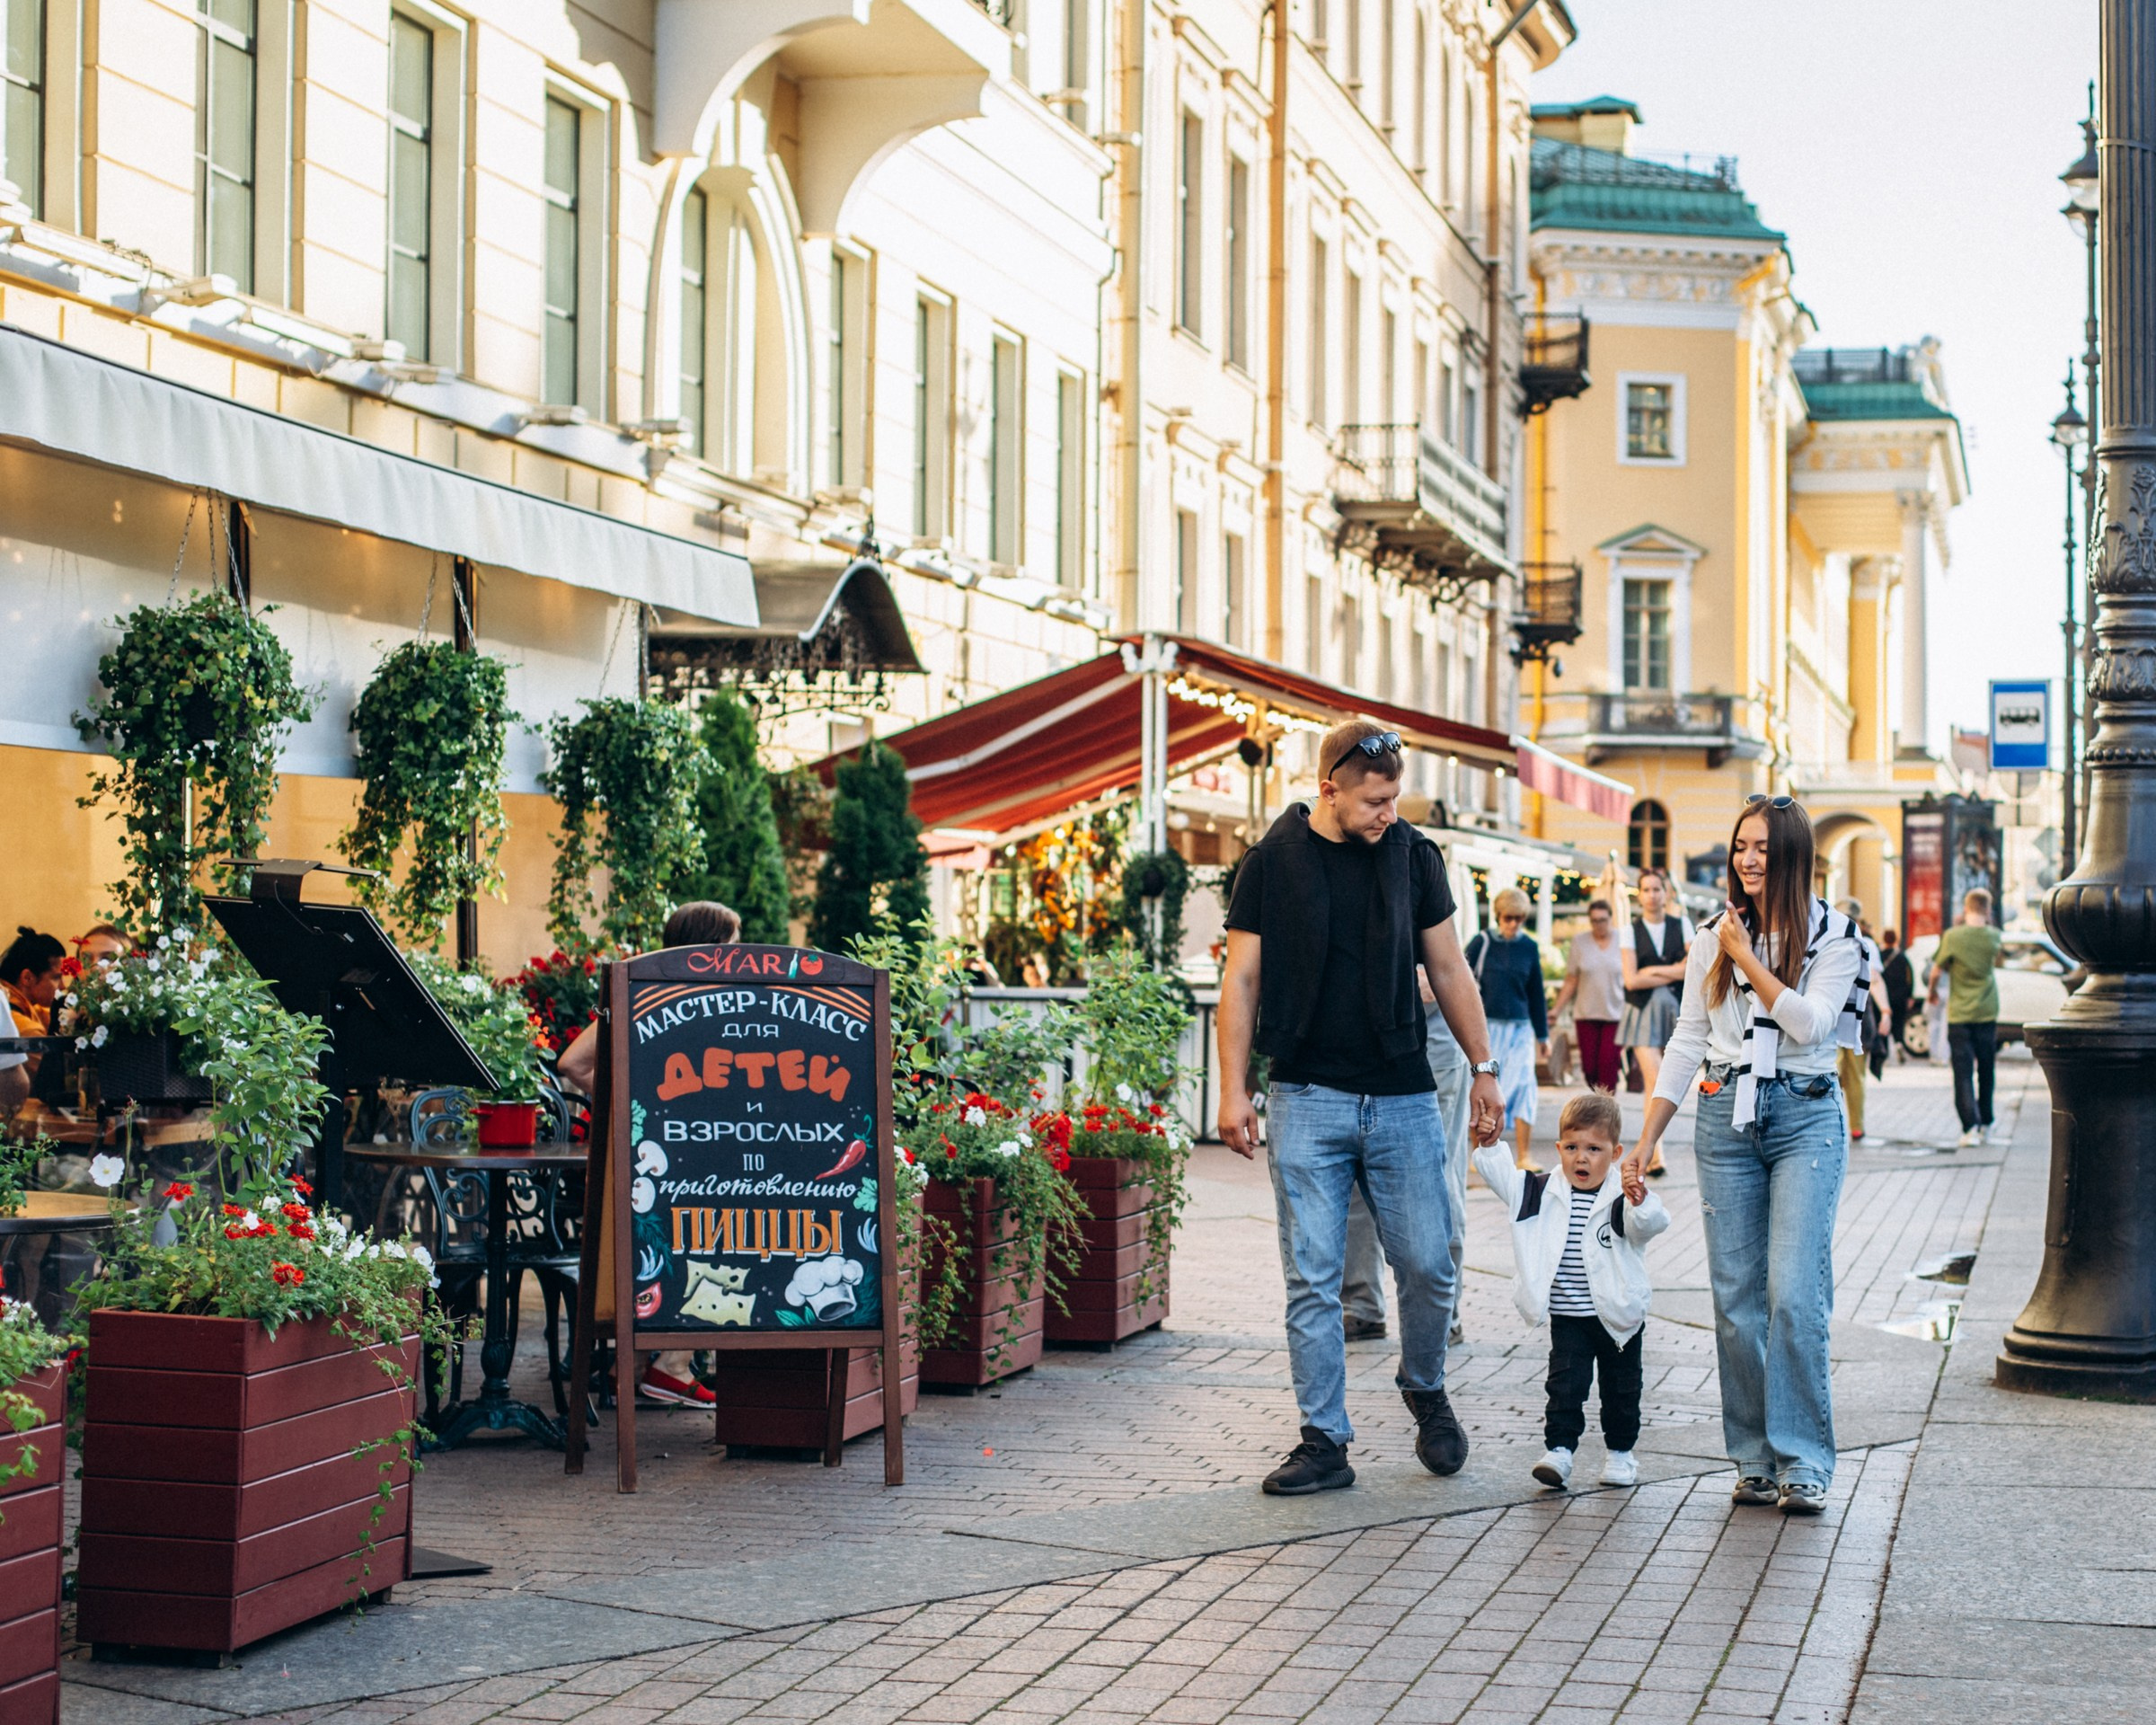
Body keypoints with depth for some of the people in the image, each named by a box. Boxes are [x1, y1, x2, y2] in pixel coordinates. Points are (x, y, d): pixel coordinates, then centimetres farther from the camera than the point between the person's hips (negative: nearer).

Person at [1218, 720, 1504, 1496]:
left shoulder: (1413, 856, 5)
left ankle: (1425, 1389, 29)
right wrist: (1234, 1090, -5)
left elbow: (1447, 970, 13)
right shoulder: (1273, 863, -1)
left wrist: (1483, 1067, 12)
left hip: (1402, 1098, 2)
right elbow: (1242, 980, 1)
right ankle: (1324, 1440, 7)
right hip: (1307, 1102, -2)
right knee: (1312, 1278, -1)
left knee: (1428, 1264, 2)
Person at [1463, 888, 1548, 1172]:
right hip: (1486, 1026, -2)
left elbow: (1536, 992, 13)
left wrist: (1542, 1034, 15)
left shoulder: (1529, 947, 6)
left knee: (1523, 1086, -8)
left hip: (1519, 1029, 2)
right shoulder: (1482, 943, -1)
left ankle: (1524, 1156, -6)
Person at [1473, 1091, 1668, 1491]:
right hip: (1567, 1319, 2)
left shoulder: (1624, 1197, -11)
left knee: (1621, 1386, 11)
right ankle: (1558, 1450, -7)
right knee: (1565, 1385, -7)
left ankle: (1620, 1452, 26)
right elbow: (1496, 1170, 7)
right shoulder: (1541, 1194, 2)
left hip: (1619, 1318, -2)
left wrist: (1639, 1202, -49)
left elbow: (1649, 1224, -29)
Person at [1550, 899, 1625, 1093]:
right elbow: (1570, 981, 8)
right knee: (1589, 1067, -1)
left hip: (1615, 1013, -1)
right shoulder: (1580, 942, 6)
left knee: (1608, 1064, -12)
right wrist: (1556, 1009, 2)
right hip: (1586, 1014, 1)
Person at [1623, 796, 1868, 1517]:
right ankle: (1754, 1459, 11)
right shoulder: (1714, 936, 10)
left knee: (1794, 1294, -12)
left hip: (1805, 1117, -3)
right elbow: (1687, 1040, 11)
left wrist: (1746, 958, -9)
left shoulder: (1834, 937, 1)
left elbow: (1810, 1024, -12)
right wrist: (1647, 1135, 6)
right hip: (1725, 1114, 3)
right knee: (1735, 1297, 2)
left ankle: (1804, 1463, -5)